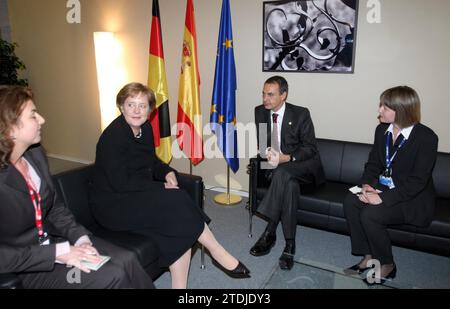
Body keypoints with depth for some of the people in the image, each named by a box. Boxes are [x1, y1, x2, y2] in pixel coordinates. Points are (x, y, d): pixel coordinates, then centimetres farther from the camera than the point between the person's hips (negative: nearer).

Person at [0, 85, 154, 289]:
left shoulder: (35, 153, -1)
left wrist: (80, 238, -6)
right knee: (113, 276, -20)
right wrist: (58, 253, -23)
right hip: (19, 270, -6)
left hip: (51, 239, 6)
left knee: (126, 260, -13)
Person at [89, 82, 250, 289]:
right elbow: (120, 184, -22)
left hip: (139, 194, 7)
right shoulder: (112, 136, -18)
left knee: (179, 225, -20)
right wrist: (162, 187, -18)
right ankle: (217, 252, -9)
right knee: (176, 201, -25)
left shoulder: (145, 128, 5)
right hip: (113, 205, -7)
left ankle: (179, 285, -13)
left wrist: (168, 173, -4)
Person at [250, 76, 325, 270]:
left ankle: (270, 232, -30)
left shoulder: (301, 114, -9)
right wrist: (266, 151, -15)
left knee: (282, 173, -37)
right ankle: (289, 243, -23)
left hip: (303, 165, -3)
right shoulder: (260, 111, 3)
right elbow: (259, 141, 10)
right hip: (276, 166, 4)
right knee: (290, 185, -31)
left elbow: (310, 147, -10)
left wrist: (286, 158, -28)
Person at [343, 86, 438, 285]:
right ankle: (368, 257, -5)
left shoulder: (426, 137, -17)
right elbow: (373, 163, 8)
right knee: (350, 202, -19)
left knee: (370, 215, -28)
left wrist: (384, 198, -27)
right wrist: (366, 184, -12)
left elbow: (417, 181, -20)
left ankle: (387, 266, -2)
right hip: (383, 187, 6)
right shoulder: (382, 130, 3)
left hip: (413, 198, -6)